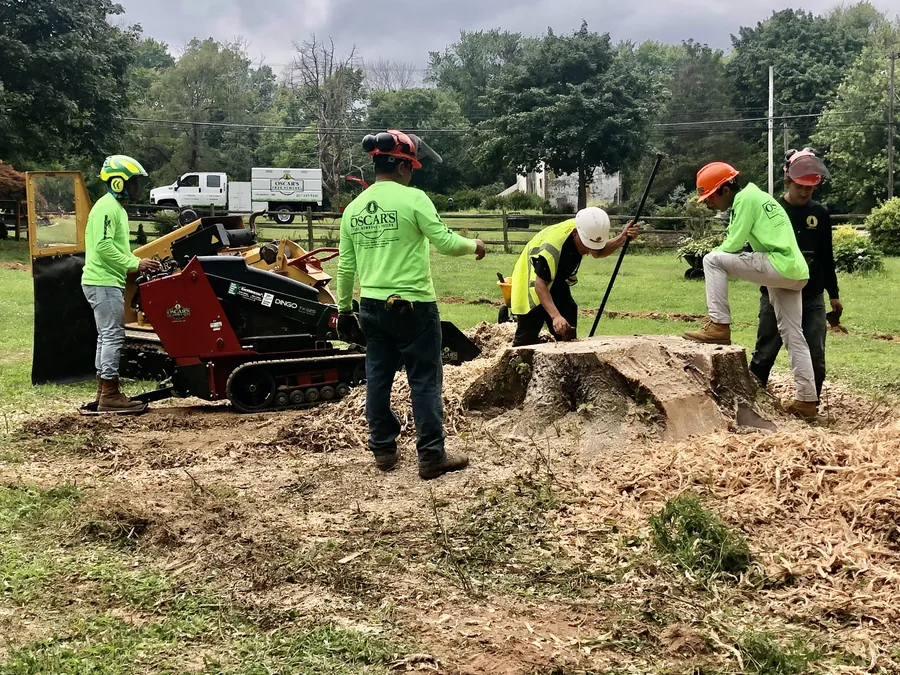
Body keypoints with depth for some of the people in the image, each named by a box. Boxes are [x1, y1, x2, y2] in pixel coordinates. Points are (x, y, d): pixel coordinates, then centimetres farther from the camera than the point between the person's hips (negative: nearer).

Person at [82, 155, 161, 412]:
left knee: (107, 337, 12)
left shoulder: (116, 208, 19)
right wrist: (135, 264, -19)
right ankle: (110, 395, -8)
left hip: (108, 281, 11)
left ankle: (104, 392, 17)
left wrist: (138, 263, 8)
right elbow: (103, 246, -23)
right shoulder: (107, 207, -14)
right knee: (113, 336, -10)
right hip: (103, 282, -11)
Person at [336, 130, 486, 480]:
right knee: (425, 380, 1)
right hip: (412, 306, -6)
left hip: (372, 306, 6)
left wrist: (343, 308, 18)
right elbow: (445, 242, -11)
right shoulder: (413, 198, -11)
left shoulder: (353, 208, 6)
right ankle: (432, 456, 5)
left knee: (378, 378, 13)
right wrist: (474, 245, 8)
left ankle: (383, 450, 21)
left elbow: (346, 266, 9)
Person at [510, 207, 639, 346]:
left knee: (568, 335, 6)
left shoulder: (587, 231, -16)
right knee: (527, 339, -8)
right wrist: (555, 316, -47)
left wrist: (622, 238, -12)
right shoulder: (552, 246, -39)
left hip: (558, 284, 7)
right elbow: (540, 284, -36)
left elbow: (598, 252, 6)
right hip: (531, 287, -7)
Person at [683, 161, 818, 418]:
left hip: (779, 267, -10)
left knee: (712, 260, -10)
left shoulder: (745, 198, -4)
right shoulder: (757, 196, 25)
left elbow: (733, 244, -7)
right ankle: (807, 399, 14)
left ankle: (719, 326, -11)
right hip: (796, 273, 10)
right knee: (793, 336, 11)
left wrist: (712, 258, 9)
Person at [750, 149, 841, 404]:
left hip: (813, 298, 3)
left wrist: (833, 294, 13)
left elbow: (827, 258, 13)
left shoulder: (820, 213, 6)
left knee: (815, 358, 2)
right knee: (764, 355, 5)